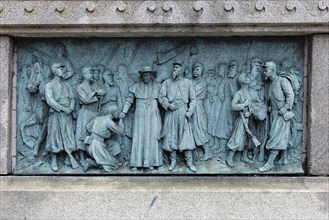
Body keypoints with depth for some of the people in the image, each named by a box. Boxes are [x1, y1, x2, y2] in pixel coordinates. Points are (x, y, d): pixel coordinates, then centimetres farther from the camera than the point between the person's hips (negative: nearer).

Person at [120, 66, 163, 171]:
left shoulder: (157, 86, 7)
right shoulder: (136, 86, 6)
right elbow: (129, 100, 7)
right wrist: (124, 112, 1)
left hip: (153, 116, 0)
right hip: (140, 116, 0)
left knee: (152, 138, -1)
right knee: (138, 138, -3)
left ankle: (151, 162, 4)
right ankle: (136, 163, 0)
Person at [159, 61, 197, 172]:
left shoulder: (188, 83, 9)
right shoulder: (167, 82, 10)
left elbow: (193, 99, 6)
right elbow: (161, 96, 4)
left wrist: (190, 112, -5)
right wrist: (168, 105, -12)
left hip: (183, 112, -1)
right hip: (171, 112, 1)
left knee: (186, 137, -4)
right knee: (171, 137, 2)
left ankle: (189, 162, 2)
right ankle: (173, 161, 12)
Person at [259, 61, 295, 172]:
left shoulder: (283, 81, -8)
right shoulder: (271, 84, 16)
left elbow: (290, 95, -14)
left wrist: (285, 109, -18)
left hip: (282, 114, -8)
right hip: (274, 113, 8)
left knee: (276, 137, -10)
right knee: (273, 137, 6)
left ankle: (269, 163, -13)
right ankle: (271, 162, 8)